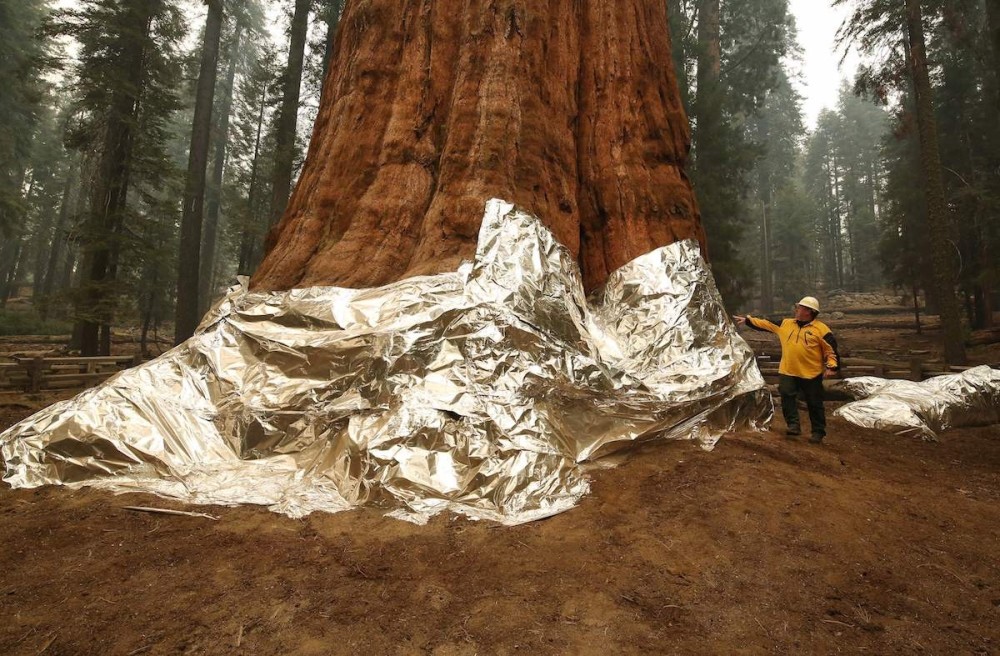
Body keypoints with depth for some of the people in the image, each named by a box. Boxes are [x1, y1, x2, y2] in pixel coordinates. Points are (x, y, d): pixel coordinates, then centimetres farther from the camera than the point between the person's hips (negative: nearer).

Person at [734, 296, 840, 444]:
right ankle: (793, 425, 5)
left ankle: (818, 432, 19)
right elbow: (766, 324, 13)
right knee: (787, 397, -4)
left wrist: (832, 366, -16)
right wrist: (747, 320, 9)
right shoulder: (786, 324, 9)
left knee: (814, 404, 6)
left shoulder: (821, 329, -6)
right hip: (787, 372, 4)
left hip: (811, 374, -4)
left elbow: (831, 349, -5)